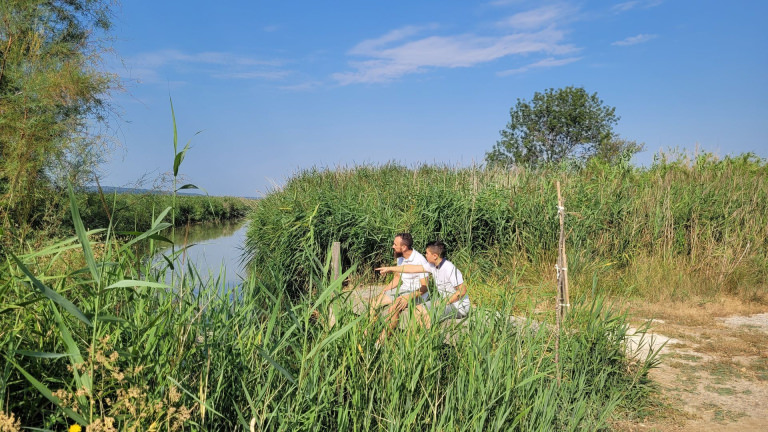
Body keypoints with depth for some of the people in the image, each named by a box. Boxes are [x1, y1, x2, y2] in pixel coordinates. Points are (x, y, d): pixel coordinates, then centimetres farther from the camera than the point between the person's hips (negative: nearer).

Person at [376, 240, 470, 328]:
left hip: (458, 306, -9)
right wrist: (390, 269, 14)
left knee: (428, 316, -26)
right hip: (445, 301, 9)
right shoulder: (433, 266, 2)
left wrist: (444, 302, -20)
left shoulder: (449, 269, -25)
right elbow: (413, 268, 10)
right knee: (418, 309, 3)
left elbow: (462, 291, -23)